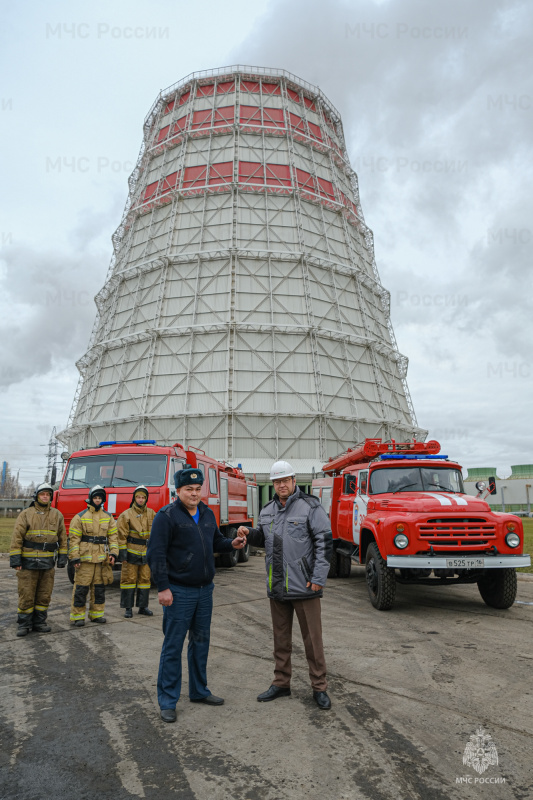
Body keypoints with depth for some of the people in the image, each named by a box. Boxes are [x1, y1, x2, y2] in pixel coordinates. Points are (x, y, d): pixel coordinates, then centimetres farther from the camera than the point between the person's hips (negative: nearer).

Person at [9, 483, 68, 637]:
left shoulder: (57, 515, 6)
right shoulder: (26, 514, -3)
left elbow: (62, 537, 10)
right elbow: (16, 537, -5)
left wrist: (62, 557, 5)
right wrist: (15, 559, -11)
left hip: (48, 563, 3)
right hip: (28, 562, -3)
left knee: (44, 595, 9)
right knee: (26, 595, 2)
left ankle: (39, 622, 22)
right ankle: (24, 624, 15)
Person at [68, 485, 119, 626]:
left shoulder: (108, 517, 10)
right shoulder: (80, 517, -2)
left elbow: (113, 536, 11)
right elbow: (73, 539, -4)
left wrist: (113, 553, 0)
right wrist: (74, 558, -10)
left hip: (102, 559, 4)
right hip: (85, 558, -4)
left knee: (99, 587, 11)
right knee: (81, 588, -1)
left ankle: (96, 614, 22)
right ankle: (77, 616, 11)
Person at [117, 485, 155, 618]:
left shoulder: (151, 514, 7)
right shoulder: (126, 515, -5)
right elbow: (121, 535, -6)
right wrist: (122, 552, -10)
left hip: (146, 552, 4)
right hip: (131, 552, -4)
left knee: (145, 579, 9)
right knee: (129, 579, 2)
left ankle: (143, 606, 19)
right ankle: (128, 608, 11)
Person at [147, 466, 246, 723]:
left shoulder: (207, 513, 9)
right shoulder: (167, 516, -13)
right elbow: (156, 554, -15)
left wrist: (232, 544, -2)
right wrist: (163, 588, -18)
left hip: (205, 589, 7)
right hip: (178, 592, -7)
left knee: (201, 641, 17)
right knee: (173, 646, 3)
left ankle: (199, 691, 33)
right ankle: (167, 701, 17)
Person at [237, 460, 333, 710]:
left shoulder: (310, 506, -10)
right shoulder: (267, 510, 9)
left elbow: (325, 542, -11)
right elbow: (263, 538, 22)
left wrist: (318, 578, -15)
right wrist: (249, 533, 0)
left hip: (304, 586, -6)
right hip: (276, 586, 6)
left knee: (312, 638, 5)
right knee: (281, 638, 17)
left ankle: (319, 688, 20)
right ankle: (281, 683, 32)